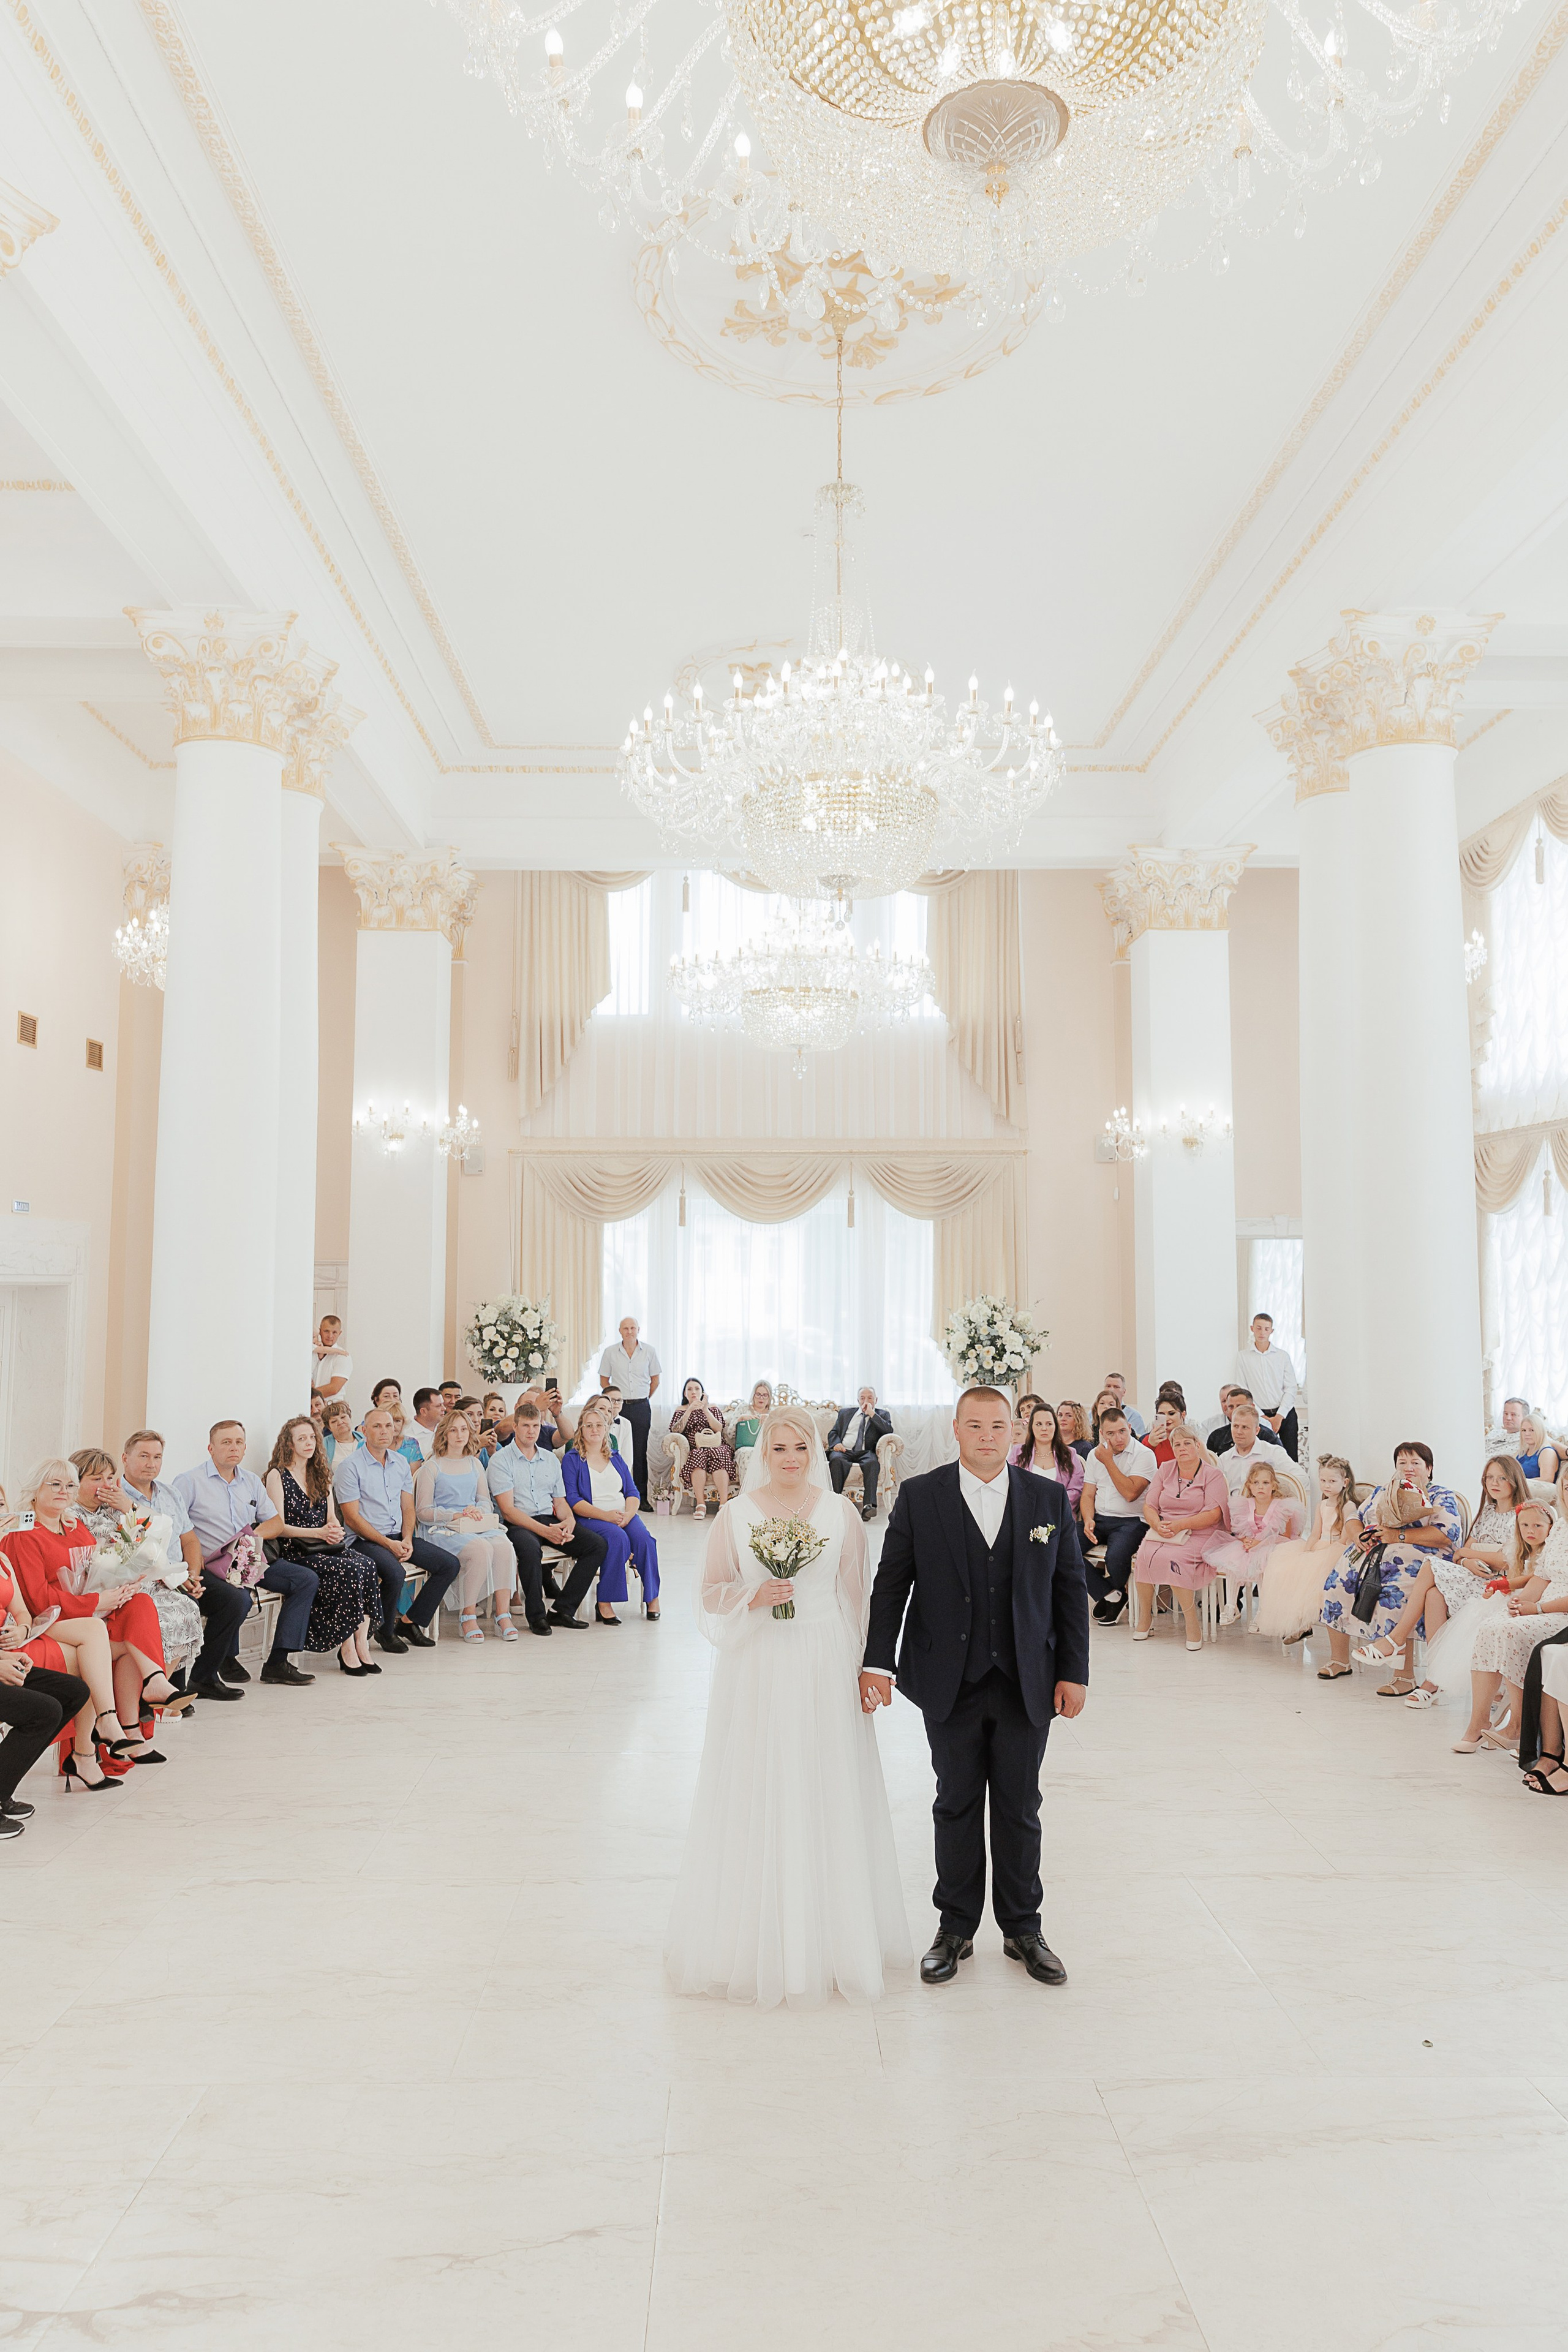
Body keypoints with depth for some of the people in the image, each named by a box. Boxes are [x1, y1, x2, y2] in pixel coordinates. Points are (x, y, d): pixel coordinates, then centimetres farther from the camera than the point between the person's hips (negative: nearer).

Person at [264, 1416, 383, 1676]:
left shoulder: (321, 1475, 20)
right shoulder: (277, 1476, 1)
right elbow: (278, 1526, -6)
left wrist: (335, 1530, -6)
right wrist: (319, 1532, -17)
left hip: (325, 1548, 6)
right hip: (293, 1552, -6)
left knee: (367, 1564, -26)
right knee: (349, 1570, -31)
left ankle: (361, 1643, -24)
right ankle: (348, 1649, -23)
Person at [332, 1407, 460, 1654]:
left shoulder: (400, 1463, 13)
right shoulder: (350, 1466, -8)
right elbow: (352, 1518, -12)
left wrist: (407, 1540, -7)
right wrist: (389, 1544, -17)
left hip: (400, 1537, 7)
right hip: (366, 1540, -7)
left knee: (449, 1564, -6)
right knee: (395, 1573, -33)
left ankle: (409, 1622, 5)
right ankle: (385, 1631, -5)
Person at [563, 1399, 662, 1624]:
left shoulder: (616, 1459, 21)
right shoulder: (572, 1459, 6)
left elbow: (632, 1492, 15)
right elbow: (572, 1499, -6)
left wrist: (628, 1515, -9)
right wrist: (605, 1515, -18)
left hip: (624, 1515, 4)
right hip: (590, 1519, -4)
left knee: (643, 1538, -26)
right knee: (618, 1538, -34)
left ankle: (652, 1597, -14)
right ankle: (605, 1603, -28)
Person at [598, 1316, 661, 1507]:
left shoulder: (649, 1352, 3)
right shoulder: (610, 1353, 3)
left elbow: (655, 1380, 12)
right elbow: (604, 1380, 11)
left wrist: (644, 1399, 10)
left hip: (642, 1407, 0)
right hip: (619, 1406, 0)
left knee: (640, 1452, 1)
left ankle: (641, 1496, 6)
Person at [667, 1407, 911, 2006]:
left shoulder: (839, 1512, 1)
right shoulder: (736, 1514, 0)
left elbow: (855, 1595, 5)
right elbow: (712, 1593, 4)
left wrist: (863, 1667, 3)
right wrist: (752, 1598, -15)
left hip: (826, 1668, 0)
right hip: (757, 1668, 0)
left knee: (825, 1795, 6)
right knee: (756, 1796, 4)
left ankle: (831, 1936, 22)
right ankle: (755, 1939, 20)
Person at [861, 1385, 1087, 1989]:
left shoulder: (1050, 1498, 1)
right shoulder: (919, 1497, -3)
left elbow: (1071, 1589, 4)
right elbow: (891, 1584, -2)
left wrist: (1074, 1672, 0)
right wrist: (879, 1662, -10)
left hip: (1027, 1685, 1)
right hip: (951, 1685, -1)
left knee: (1020, 1809, 12)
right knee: (957, 1806, 11)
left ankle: (1023, 1928, 29)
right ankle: (955, 1928, 27)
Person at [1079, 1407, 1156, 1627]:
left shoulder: (1144, 1455, -5)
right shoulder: (1095, 1455, 13)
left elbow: (1130, 1493, -17)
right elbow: (1088, 1495, 12)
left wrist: (1108, 1461, -14)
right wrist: (1088, 1520, -8)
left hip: (1130, 1520, -5)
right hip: (1099, 1518, 5)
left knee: (1115, 1558, -34)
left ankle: (1116, 1591, 5)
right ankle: (1109, 1595, -3)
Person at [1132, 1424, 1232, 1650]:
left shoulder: (1213, 1475, 1)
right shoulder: (1165, 1470, 15)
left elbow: (1213, 1514, -11)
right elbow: (1149, 1506, 10)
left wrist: (1180, 1525, -19)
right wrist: (1158, 1524, -12)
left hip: (1198, 1536, -4)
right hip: (1162, 1533, 4)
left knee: (1172, 1558, -33)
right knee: (1145, 1554, -27)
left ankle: (1192, 1623, -20)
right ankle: (1145, 1617, -11)